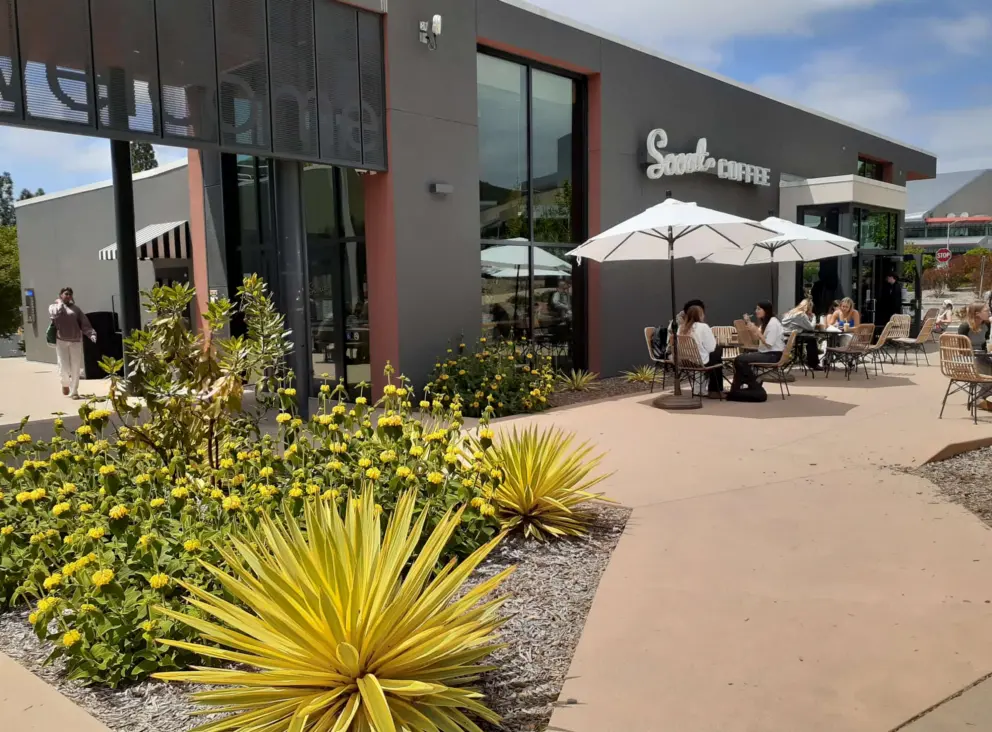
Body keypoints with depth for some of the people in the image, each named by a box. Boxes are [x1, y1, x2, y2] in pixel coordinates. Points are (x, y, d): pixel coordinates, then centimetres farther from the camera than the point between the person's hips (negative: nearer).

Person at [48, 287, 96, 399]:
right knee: (64, 367, -6)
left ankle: (74, 391, 10)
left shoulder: (75, 308, 13)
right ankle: (65, 383, 25)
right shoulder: (53, 306, 9)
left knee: (75, 368, 0)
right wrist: (60, 303, -1)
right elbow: (56, 314, -15)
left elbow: (84, 323, 4)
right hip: (61, 341, -2)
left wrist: (91, 334, -10)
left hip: (76, 341, 2)